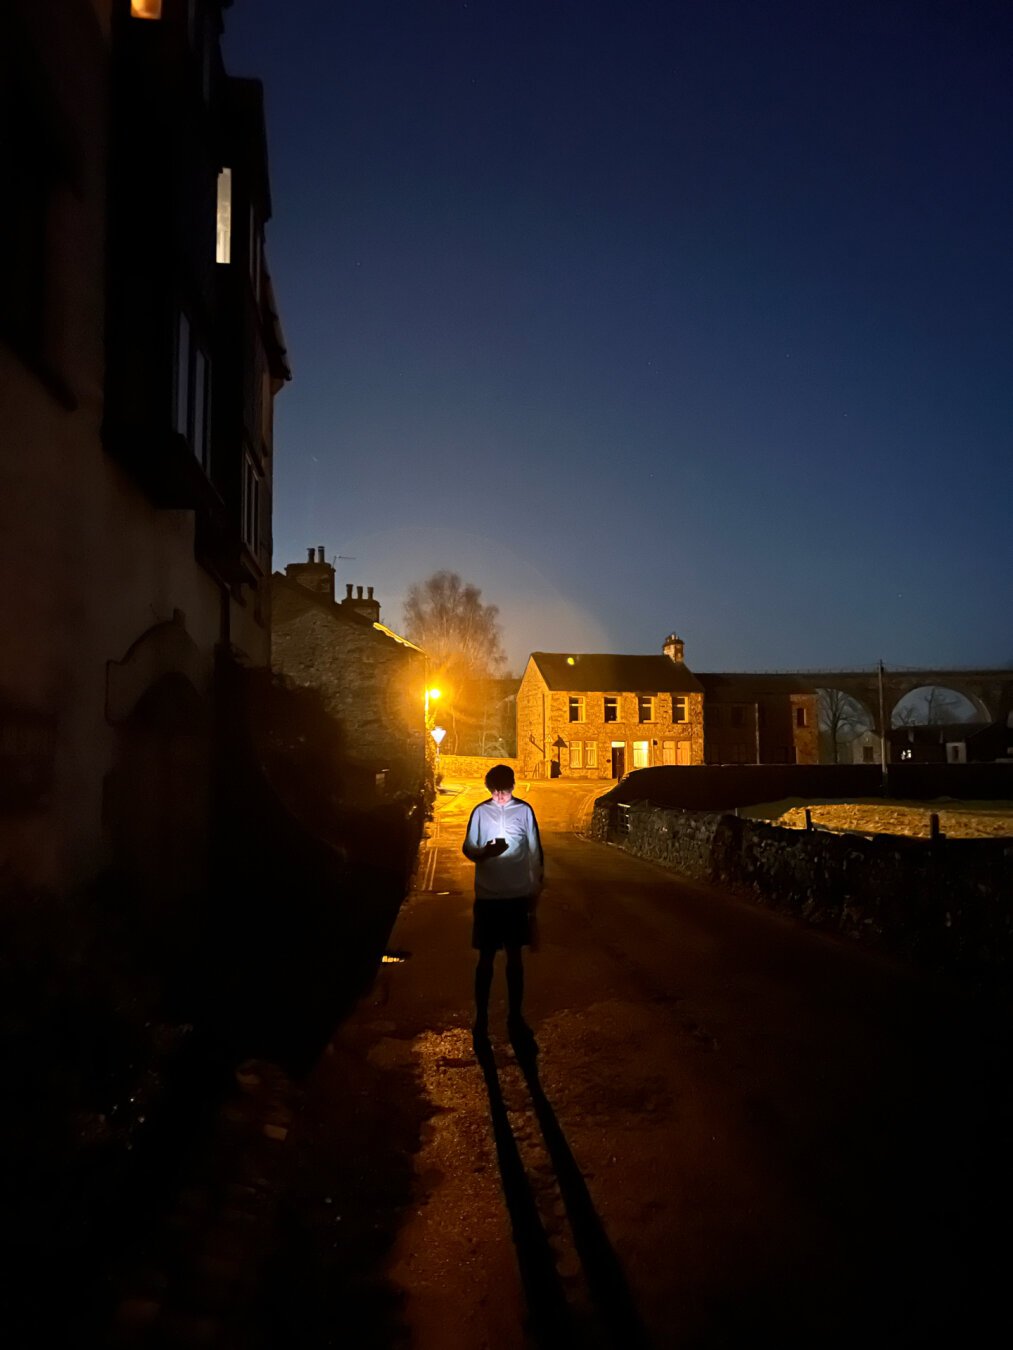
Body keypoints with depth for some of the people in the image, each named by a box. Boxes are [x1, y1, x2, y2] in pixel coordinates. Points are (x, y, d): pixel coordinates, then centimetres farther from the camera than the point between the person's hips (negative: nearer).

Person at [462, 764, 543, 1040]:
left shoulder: (524, 810, -3)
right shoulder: (480, 812, -4)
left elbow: (535, 852, 3)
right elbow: (467, 849, -2)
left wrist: (535, 890, 4)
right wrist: (485, 851, -24)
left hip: (518, 896, 1)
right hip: (487, 897, -1)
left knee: (515, 957, 11)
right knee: (486, 958, 6)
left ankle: (515, 1015, 23)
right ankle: (481, 1017, 19)